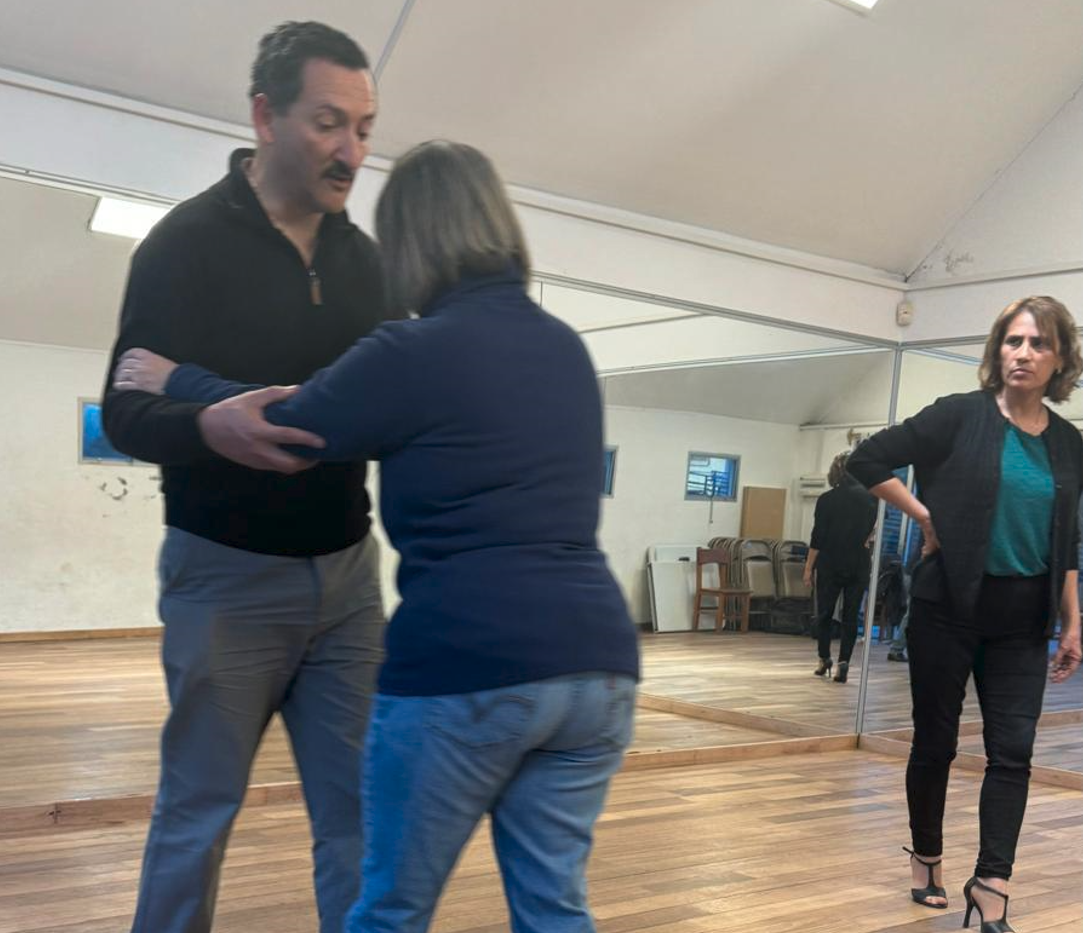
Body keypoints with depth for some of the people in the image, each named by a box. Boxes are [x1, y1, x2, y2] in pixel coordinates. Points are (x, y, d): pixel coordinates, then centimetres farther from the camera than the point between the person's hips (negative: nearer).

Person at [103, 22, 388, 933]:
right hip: (229, 575, -4)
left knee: (358, 807, 6)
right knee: (198, 808, 6)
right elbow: (125, 413, -12)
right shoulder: (188, 242, -8)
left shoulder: (363, 257, 7)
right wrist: (212, 427, -33)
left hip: (346, 569, 5)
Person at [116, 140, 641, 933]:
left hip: (466, 667, -6)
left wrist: (173, 380, 20)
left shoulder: (417, 352, -8)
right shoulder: (567, 349, 13)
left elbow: (283, 431, 4)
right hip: (595, 661, 6)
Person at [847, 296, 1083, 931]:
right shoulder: (961, 416, -8)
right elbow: (869, 460, -7)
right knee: (936, 741, 9)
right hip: (950, 606, -3)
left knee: (1013, 751, -1)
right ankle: (927, 857, 28)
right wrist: (928, 519, -10)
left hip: (1023, 620, 3)